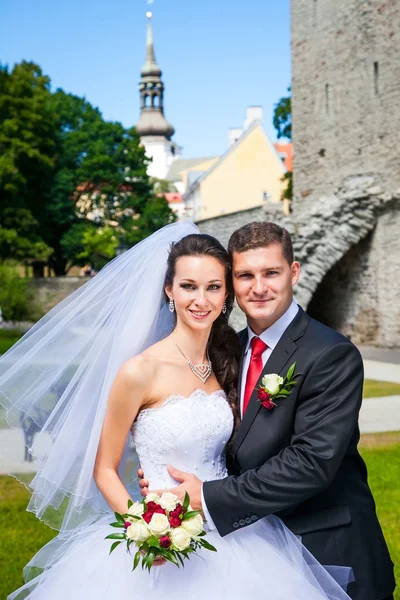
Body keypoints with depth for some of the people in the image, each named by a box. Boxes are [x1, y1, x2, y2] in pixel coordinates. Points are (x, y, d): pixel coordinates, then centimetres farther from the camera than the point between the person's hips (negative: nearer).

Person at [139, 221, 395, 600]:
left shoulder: (332, 356, -18)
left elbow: (312, 462, -25)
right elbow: (230, 443, 9)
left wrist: (209, 498, -24)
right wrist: (175, 469, -10)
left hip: (327, 554, -6)